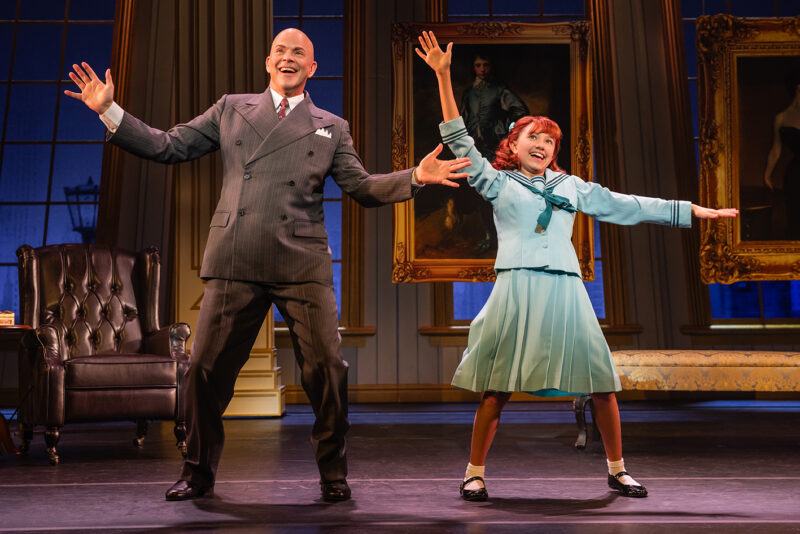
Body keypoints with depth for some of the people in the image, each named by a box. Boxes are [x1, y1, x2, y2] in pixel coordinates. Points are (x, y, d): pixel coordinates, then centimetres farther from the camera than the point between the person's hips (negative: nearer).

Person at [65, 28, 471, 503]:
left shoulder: (332, 128, 17)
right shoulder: (230, 110, 17)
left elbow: (362, 187, 12)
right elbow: (169, 147, 16)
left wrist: (417, 176, -2)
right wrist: (109, 111, 8)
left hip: (303, 266, 0)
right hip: (235, 264, 1)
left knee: (327, 369, -4)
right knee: (207, 367, 2)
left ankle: (334, 475, 14)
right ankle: (199, 474, 21)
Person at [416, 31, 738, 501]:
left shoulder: (571, 187, 21)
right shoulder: (499, 183, 12)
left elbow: (625, 206, 22)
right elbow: (460, 142, 5)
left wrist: (691, 210, 21)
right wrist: (444, 78, -1)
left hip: (565, 290, 3)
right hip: (518, 288, -3)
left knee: (601, 382, 2)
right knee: (498, 387, -6)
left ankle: (618, 470, 18)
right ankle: (475, 474, 6)